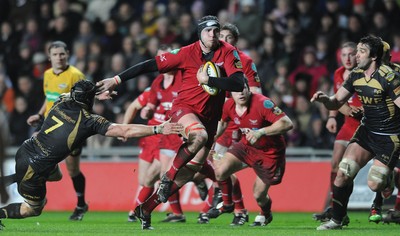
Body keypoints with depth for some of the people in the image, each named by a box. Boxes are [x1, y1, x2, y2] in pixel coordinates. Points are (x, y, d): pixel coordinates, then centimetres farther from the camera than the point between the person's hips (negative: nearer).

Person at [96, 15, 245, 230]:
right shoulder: (188, 53, -10)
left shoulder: (228, 52, -6)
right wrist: (117, 80, -10)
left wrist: (208, 80, -20)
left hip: (209, 117, 3)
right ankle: (168, 177, -16)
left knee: (189, 172, 2)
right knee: (199, 135, -37)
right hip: (184, 107, -3)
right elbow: (150, 65, -9)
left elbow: (238, 84, -16)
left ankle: (146, 209, 15)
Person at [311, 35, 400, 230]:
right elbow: (336, 102, 5)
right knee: (343, 173, -8)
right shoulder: (356, 75, 0)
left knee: (374, 184, -11)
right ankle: (336, 220, 2)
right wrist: (324, 98, -16)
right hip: (366, 131, 6)